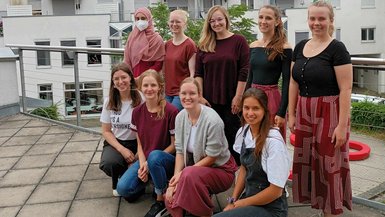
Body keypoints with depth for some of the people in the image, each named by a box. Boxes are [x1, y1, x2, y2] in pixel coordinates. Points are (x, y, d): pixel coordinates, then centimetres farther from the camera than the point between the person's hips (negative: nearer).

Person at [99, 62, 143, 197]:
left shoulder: (141, 100, -12)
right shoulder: (109, 101, -2)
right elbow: (106, 131, 2)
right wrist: (122, 150, -14)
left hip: (137, 143, -2)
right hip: (116, 142, 3)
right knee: (108, 164, -31)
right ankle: (117, 183, 6)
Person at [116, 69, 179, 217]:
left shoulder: (171, 111, -16)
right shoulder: (137, 112, 0)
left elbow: (174, 145, -11)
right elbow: (140, 143, 5)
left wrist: (150, 162, -18)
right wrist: (142, 164, -13)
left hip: (166, 159, -4)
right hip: (145, 160, 4)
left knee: (154, 156, -40)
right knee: (123, 189, -20)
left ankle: (162, 200, -16)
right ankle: (147, 181, 13)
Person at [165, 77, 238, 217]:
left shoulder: (212, 120, -24)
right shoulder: (180, 117, -4)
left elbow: (211, 158, -19)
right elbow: (180, 151, -1)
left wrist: (182, 174, -19)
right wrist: (176, 177, -13)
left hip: (220, 168, -5)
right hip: (195, 167, 5)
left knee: (190, 175, -35)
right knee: (170, 200, -16)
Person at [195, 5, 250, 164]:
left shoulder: (239, 41, -1)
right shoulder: (204, 45, 9)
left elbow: (244, 72, -5)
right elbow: (198, 73, 8)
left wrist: (237, 98, -9)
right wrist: (200, 97, -2)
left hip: (231, 102, -3)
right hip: (209, 102, 3)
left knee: (232, 138, 5)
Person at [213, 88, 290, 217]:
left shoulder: (273, 142, -21)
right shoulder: (243, 132, -1)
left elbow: (276, 190, -17)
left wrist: (241, 204, -8)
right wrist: (233, 201, 3)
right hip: (248, 199, 6)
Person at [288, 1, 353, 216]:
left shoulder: (337, 49, -10)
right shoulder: (301, 47, 8)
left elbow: (345, 90, -14)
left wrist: (342, 125, -18)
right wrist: (291, 114, 7)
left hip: (329, 113, -6)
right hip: (304, 113, 6)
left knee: (328, 164, 4)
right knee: (306, 161, 12)